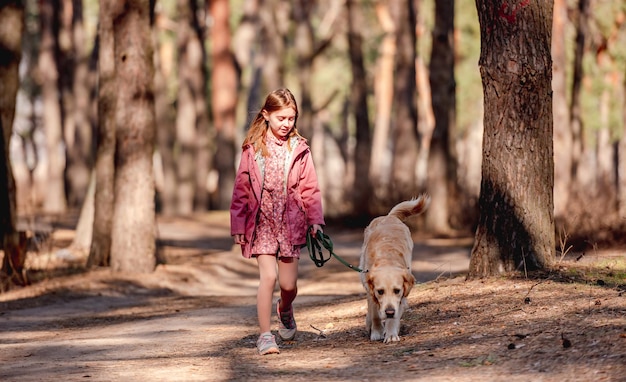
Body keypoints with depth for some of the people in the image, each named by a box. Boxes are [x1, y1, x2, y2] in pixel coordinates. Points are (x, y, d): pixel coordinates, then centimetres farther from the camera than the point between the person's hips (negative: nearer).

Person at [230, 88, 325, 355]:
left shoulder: (299, 150, 3)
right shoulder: (253, 149, -1)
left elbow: (309, 188, 3)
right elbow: (241, 190, 2)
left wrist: (315, 220, -8)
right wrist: (238, 225, 0)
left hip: (291, 223, 2)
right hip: (261, 223, -2)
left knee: (288, 283, 5)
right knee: (268, 276, -14)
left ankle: (285, 310, 40)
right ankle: (265, 335, -6)